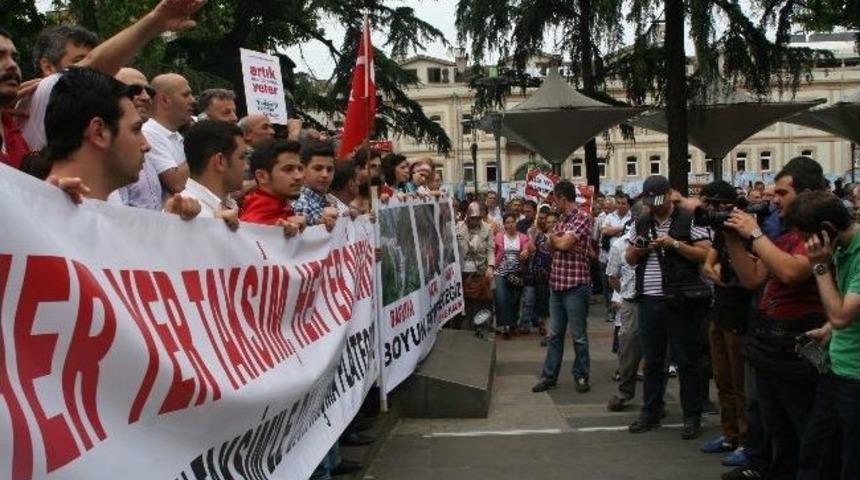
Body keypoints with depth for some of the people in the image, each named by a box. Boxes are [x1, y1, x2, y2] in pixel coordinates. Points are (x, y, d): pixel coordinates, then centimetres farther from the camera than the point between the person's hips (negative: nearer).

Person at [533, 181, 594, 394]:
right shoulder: (562, 219, 15)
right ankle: (549, 375, 19)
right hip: (556, 283, 8)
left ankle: (581, 376, 17)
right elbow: (550, 245, 10)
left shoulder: (583, 218, -11)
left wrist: (555, 237, 3)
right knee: (554, 334, 12)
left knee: (579, 336, 4)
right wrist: (559, 240, -10)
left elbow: (563, 243, -18)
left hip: (576, 285, -8)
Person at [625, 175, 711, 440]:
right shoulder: (641, 223, 13)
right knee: (652, 360, 12)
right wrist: (638, 249, -4)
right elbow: (629, 258, 18)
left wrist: (674, 244, -18)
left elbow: (706, 254, -9)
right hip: (649, 300, 5)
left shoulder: (688, 219, -3)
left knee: (686, 360, 2)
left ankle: (692, 417, 11)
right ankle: (651, 412, 23)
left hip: (680, 300, -5)